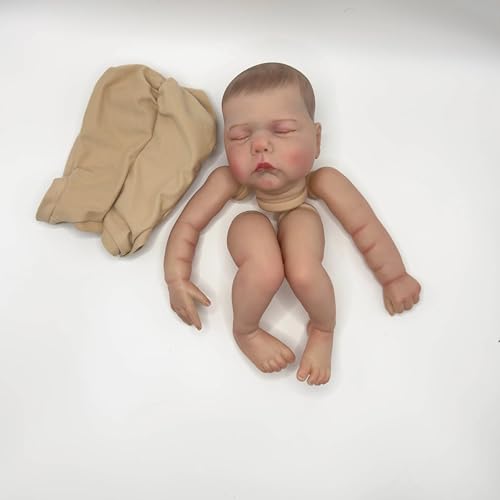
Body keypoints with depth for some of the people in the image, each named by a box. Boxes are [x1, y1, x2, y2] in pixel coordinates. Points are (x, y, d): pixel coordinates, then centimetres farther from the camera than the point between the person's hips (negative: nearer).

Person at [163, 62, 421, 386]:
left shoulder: (322, 181, -25)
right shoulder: (228, 181, -25)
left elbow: (364, 226, -14)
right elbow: (189, 222, -14)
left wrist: (394, 278, -4)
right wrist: (177, 280, -15)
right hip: (254, 233, 0)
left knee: (303, 255, -36)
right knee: (266, 271, -38)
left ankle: (323, 331, 0)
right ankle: (245, 332, -2)